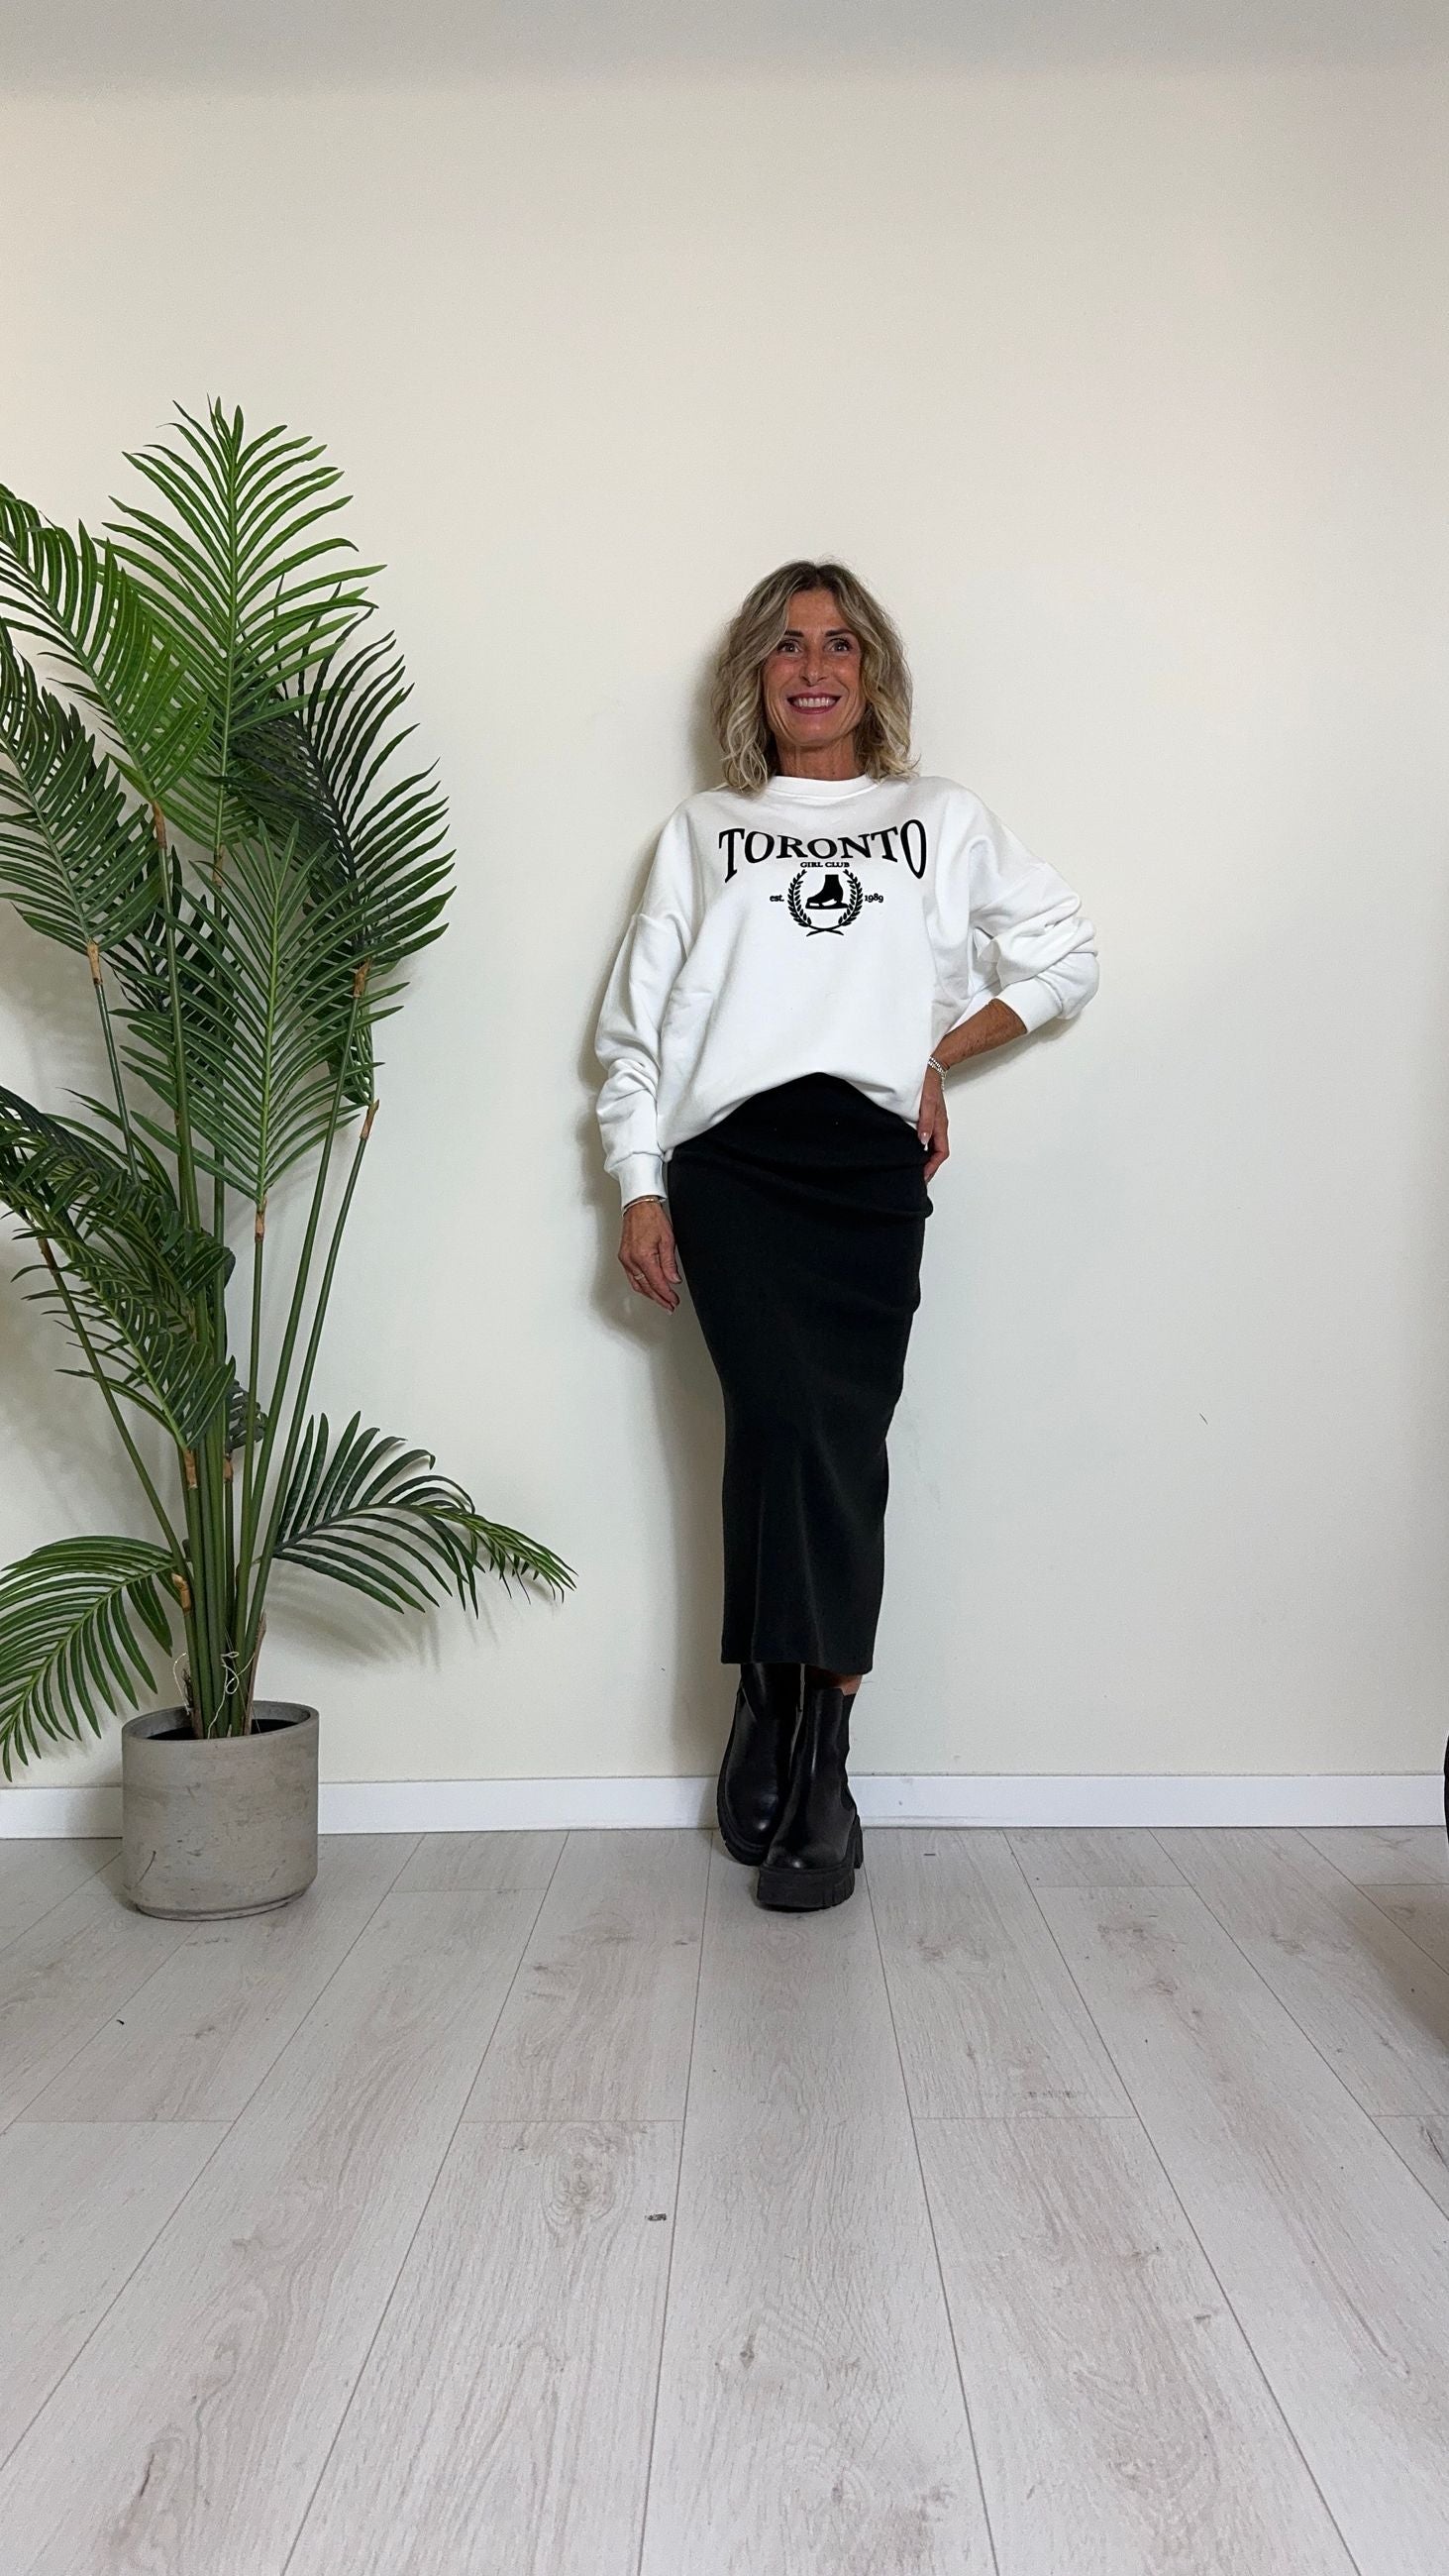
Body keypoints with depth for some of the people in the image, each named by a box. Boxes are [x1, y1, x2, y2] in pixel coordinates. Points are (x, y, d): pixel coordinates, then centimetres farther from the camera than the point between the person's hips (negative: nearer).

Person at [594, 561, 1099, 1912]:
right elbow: (635, 1025, 15)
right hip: (733, 1159, -1)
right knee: (792, 1418, -17)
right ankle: (813, 1765, -8)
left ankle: (776, 1718, 0)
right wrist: (640, 1188, 4)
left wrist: (938, 1053, 10)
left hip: (870, 1163, 1)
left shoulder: (947, 820, 23)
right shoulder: (701, 830, 23)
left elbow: (1064, 957, 21)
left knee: (840, 1440, -10)